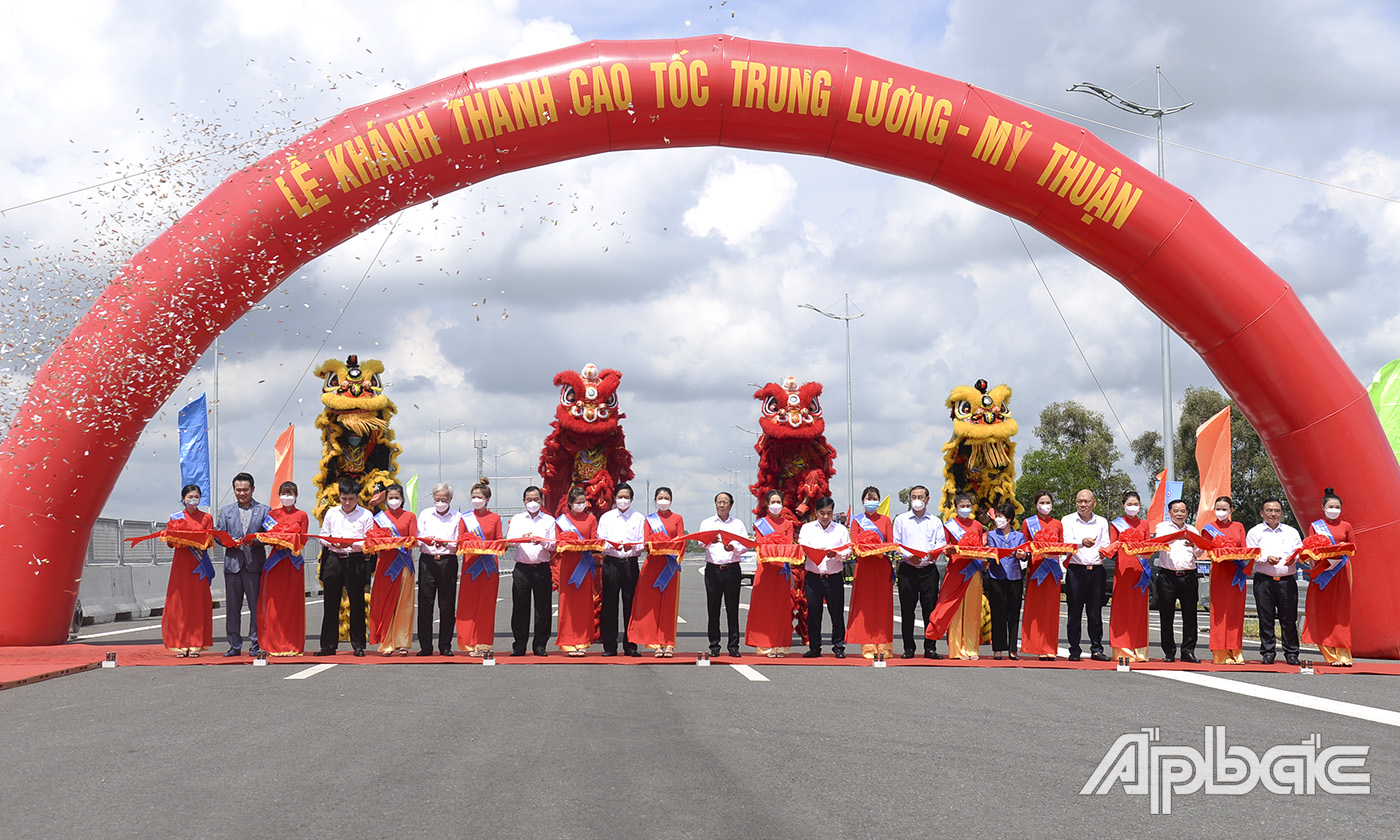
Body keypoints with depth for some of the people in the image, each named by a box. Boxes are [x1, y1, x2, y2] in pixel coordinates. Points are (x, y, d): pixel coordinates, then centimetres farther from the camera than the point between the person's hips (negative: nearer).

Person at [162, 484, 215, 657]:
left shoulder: (207, 518, 10)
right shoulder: (175, 517, 11)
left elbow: (210, 541, 5)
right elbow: (170, 541, 7)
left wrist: (203, 541, -16)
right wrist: (177, 540, -14)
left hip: (199, 564, 0)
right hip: (181, 563, 0)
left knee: (198, 602, -3)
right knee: (179, 602, -5)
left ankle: (196, 644, -1)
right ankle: (181, 644, -3)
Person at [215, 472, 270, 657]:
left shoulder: (264, 510, 8)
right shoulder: (225, 510, 16)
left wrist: (254, 541, -16)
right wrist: (230, 542, -9)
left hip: (254, 563, -2)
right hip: (232, 562, 2)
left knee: (256, 605, -2)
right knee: (232, 606, 3)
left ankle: (255, 644, 4)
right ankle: (234, 645, 9)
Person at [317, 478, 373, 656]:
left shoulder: (366, 515, 2)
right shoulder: (331, 513, 12)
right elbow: (323, 536, 14)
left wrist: (352, 544, -17)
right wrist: (332, 543, -7)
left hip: (355, 560, -2)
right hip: (333, 560, 2)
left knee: (357, 603, 0)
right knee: (330, 603, 3)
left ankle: (358, 645, 9)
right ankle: (328, 645, 8)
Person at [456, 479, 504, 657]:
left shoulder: (495, 518, 9)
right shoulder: (465, 517, 9)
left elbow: (500, 541, 6)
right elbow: (460, 540, 5)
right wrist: (470, 544, -15)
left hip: (489, 565, 0)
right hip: (470, 562, 0)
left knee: (486, 604, 0)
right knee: (469, 603, -3)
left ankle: (483, 643, 5)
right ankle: (469, 643, 1)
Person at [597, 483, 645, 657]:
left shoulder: (639, 518, 11)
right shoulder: (606, 517, 12)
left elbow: (643, 544, 6)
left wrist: (632, 546, -14)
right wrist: (612, 546, -13)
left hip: (631, 563, 0)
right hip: (611, 563, 0)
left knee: (630, 604, -1)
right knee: (609, 605, -2)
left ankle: (630, 645, 5)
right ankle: (609, 646, 3)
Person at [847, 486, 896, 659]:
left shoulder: (886, 520, 13)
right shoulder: (858, 520, 10)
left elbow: (892, 545, 6)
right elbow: (853, 545, 0)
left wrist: (883, 549, -15)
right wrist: (866, 548, -20)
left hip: (882, 566, 1)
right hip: (864, 565, -1)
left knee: (883, 605, -2)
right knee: (865, 604, -5)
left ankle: (884, 647, 1)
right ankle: (868, 648, -5)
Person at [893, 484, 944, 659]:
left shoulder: (935, 521, 15)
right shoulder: (901, 520, 12)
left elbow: (942, 543, 6)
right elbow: (896, 544, 5)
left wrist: (932, 553, -15)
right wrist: (909, 556, -13)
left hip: (929, 568, 0)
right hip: (907, 569, 0)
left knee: (930, 608, -3)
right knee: (907, 610, -1)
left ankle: (930, 648, 1)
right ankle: (908, 648, 4)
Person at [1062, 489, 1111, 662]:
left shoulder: (1102, 522, 15)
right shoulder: (1068, 521, 6)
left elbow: (1106, 545, 10)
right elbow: (1066, 544, -8)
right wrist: (1082, 542, -28)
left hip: (1097, 570, 2)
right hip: (1076, 570, -2)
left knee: (1096, 612, 2)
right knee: (1074, 612, -1)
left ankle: (1096, 649, 8)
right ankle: (1074, 651, 4)